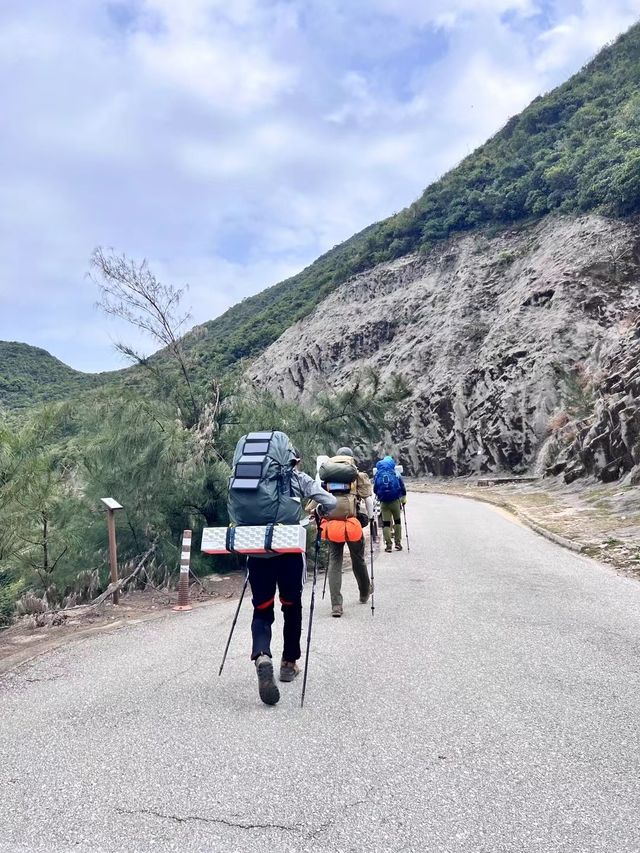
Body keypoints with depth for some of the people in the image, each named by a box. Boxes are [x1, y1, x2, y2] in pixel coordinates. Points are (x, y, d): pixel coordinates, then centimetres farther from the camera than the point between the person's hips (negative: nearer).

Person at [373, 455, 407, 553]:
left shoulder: (377, 474, 1)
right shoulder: (396, 474, -2)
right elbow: (402, 488, 2)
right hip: (395, 501, -1)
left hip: (383, 502, 1)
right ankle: (398, 543, 13)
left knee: (386, 523, 6)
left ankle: (388, 545, 2)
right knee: (397, 521, 15)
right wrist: (403, 498, 16)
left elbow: (375, 489, 9)